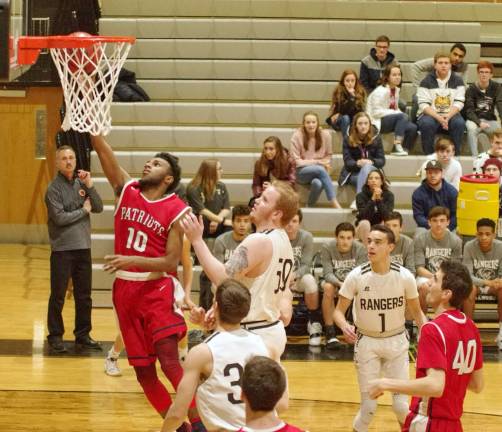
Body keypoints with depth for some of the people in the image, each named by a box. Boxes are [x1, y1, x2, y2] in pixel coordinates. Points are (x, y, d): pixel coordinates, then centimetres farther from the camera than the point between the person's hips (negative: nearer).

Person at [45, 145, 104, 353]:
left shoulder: (81, 183, 8)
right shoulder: (54, 187, -8)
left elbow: (98, 208, 2)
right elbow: (59, 217, -17)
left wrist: (90, 186, -9)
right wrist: (83, 211, -7)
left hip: (83, 248, 5)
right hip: (62, 249, -5)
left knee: (84, 296, 11)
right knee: (58, 297, 0)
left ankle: (83, 335, 20)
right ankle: (55, 337, 7)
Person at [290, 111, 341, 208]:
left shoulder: (325, 135, -4)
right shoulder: (297, 136, -10)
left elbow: (328, 156, 11)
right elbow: (296, 161, -7)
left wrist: (325, 163, -12)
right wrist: (316, 162, -14)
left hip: (319, 170, 2)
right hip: (302, 172, -2)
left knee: (318, 183, -36)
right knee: (320, 169, -34)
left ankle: (310, 206, -11)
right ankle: (335, 204, -36)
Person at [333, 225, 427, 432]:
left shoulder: (404, 276, -13)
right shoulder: (356, 276, -15)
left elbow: (416, 311, 2)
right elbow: (339, 310, -8)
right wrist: (344, 326, -30)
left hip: (396, 342, 1)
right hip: (367, 342, -1)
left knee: (401, 405, -2)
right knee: (368, 407, -3)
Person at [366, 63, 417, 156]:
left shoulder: (396, 90, 11)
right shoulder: (381, 91, -15)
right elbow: (376, 112, -19)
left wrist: (399, 113, -5)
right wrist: (395, 113, -21)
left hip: (392, 119, 7)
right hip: (377, 121, -7)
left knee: (412, 128, -16)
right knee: (402, 116, -31)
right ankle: (397, 144, -35)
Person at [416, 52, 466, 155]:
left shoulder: (457, 81, 6)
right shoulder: (427, 82, 1)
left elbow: (458, 103, -1)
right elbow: (423, 105, -7)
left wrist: (448, 116, -20)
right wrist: (438, 118, -22)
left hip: (450, 115, 1)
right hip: (431, 114, -1)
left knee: (460, 123, -31)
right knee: (427, 123, -35)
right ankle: (428, 155, -24)